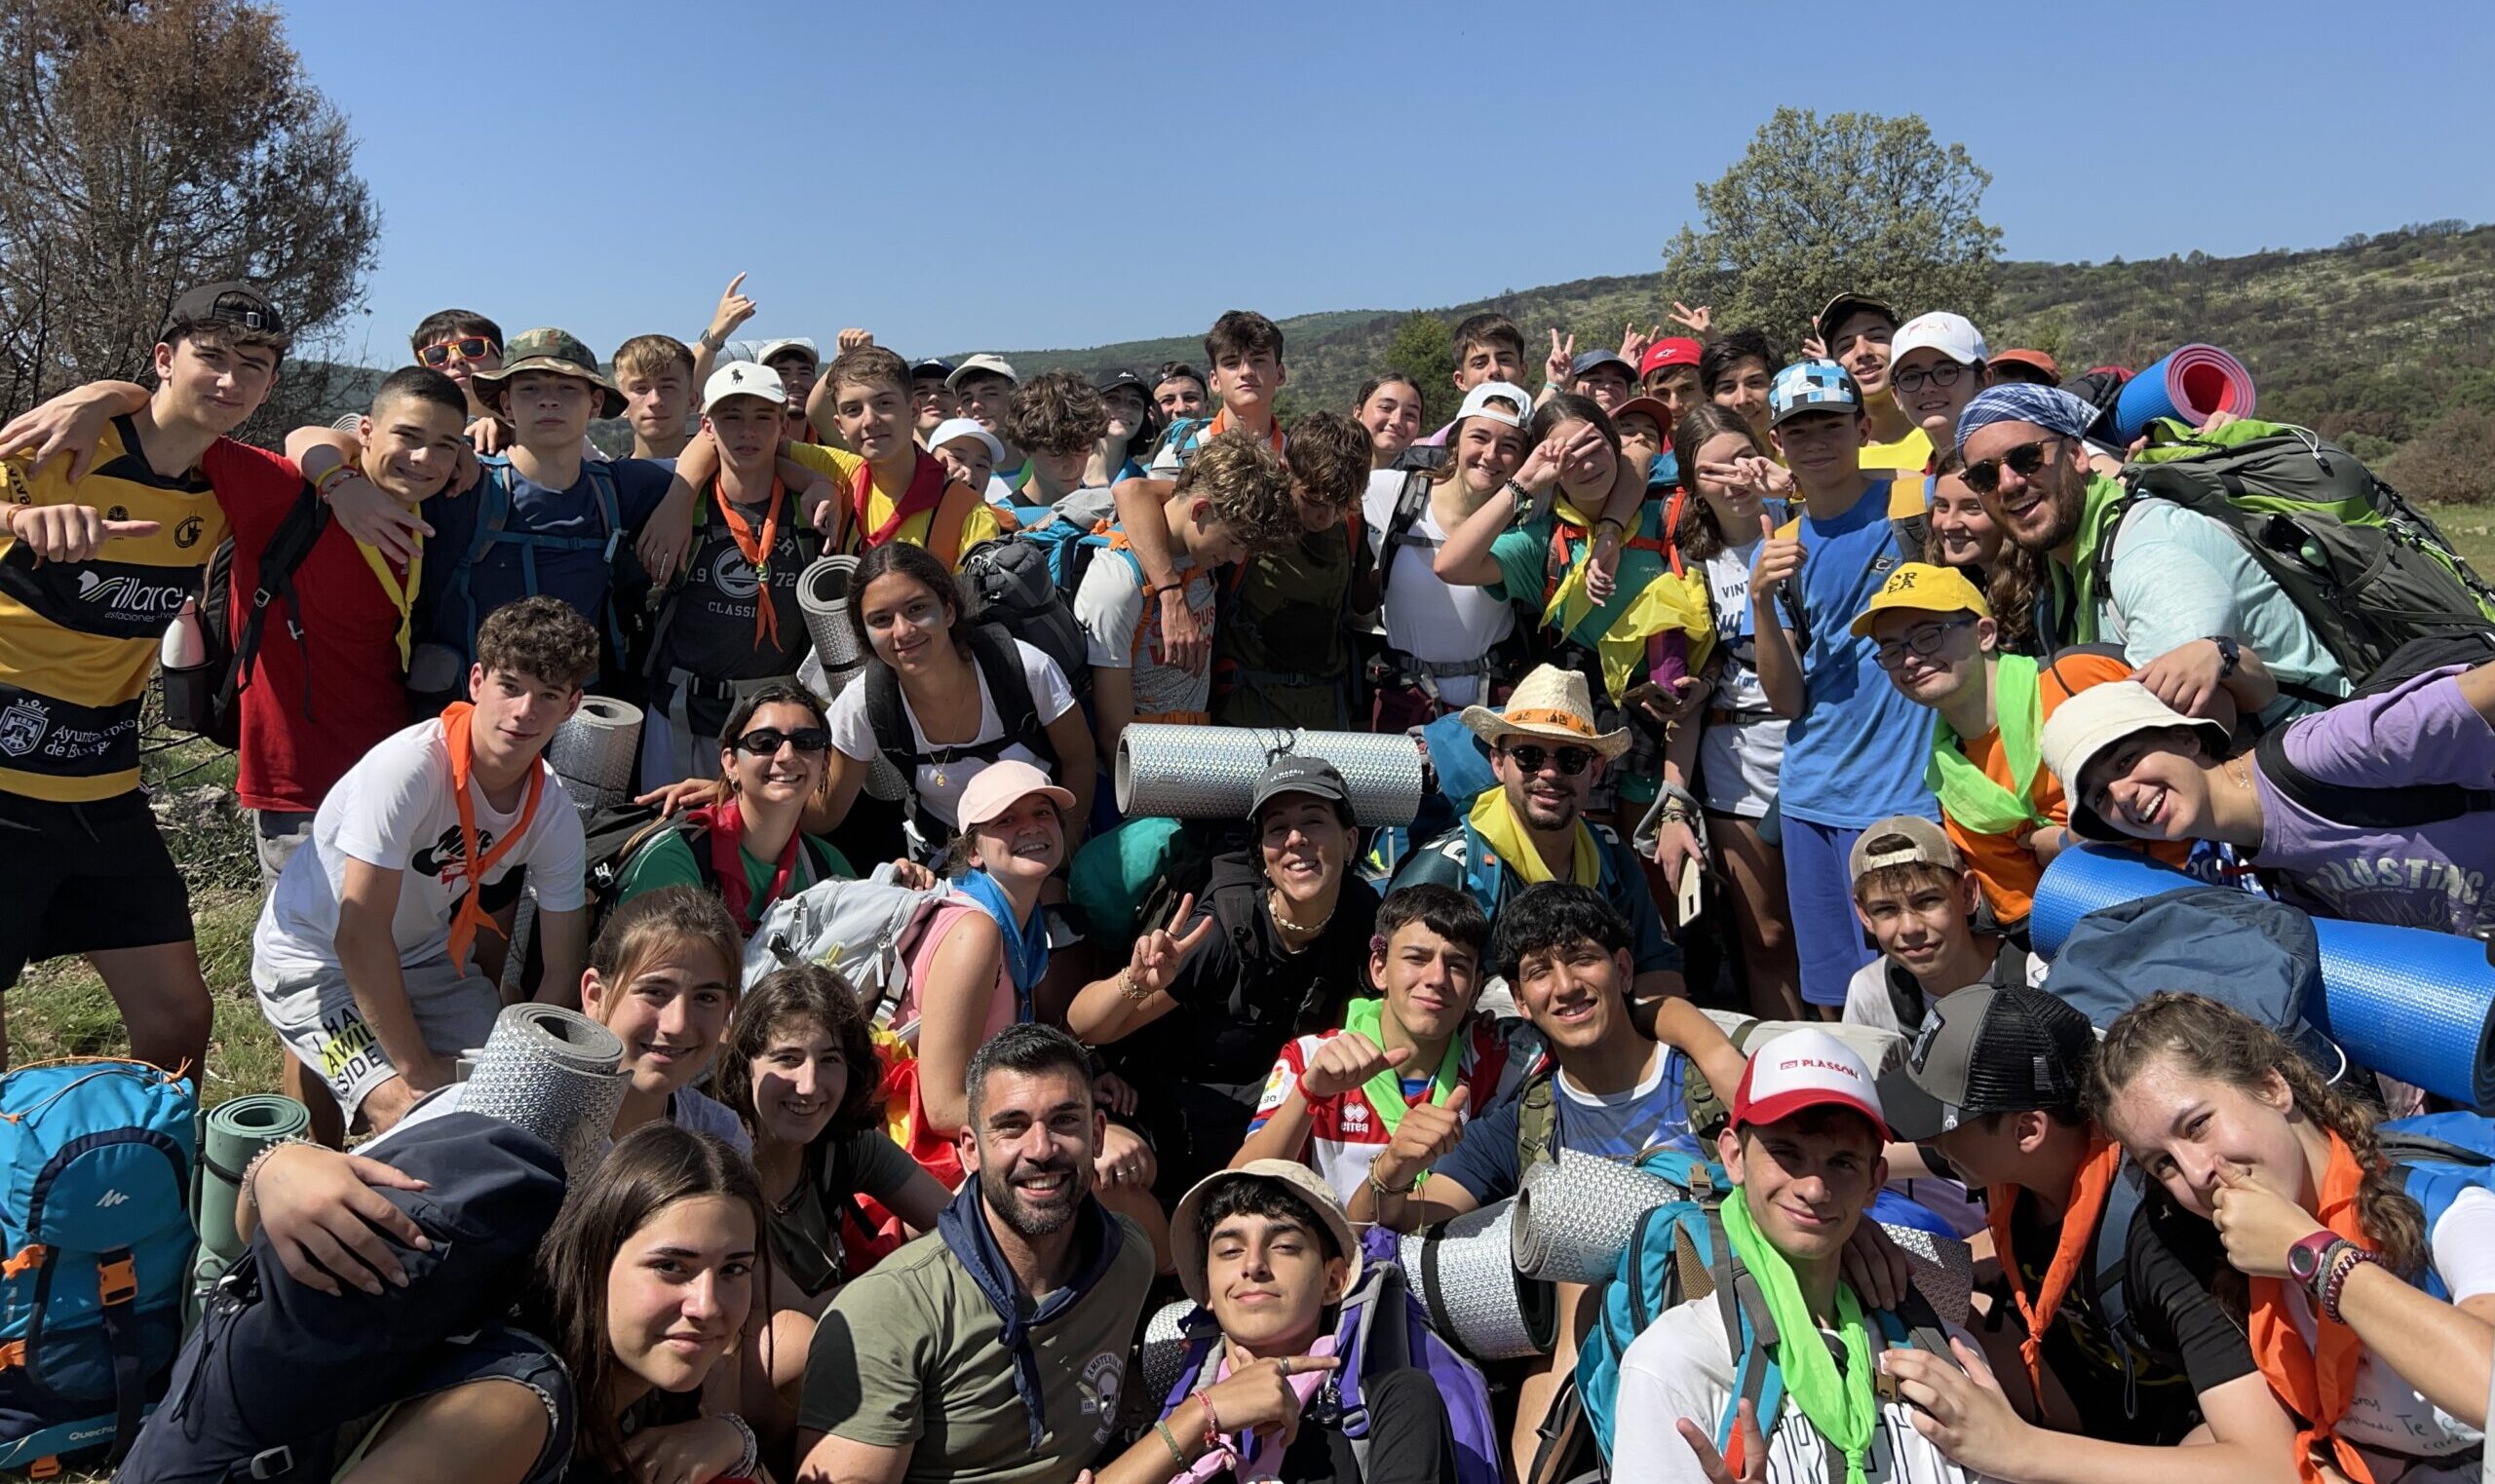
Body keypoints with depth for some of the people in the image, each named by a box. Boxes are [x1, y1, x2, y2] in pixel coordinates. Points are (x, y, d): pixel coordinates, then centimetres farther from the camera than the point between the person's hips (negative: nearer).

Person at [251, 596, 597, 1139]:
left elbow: (563, 973, -7)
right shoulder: (409, 767, -31)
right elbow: (359, 935, -30)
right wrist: (418, 1068, -26)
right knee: (408, 1110, -24)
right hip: (315, 957, -5)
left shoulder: (554, 813, -13)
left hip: (430, 959, 5)